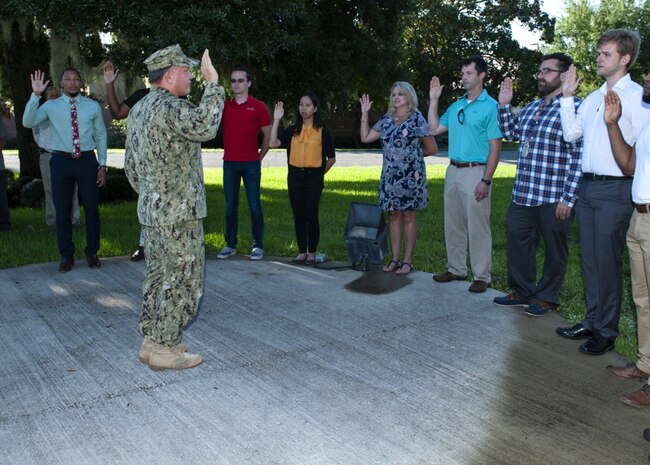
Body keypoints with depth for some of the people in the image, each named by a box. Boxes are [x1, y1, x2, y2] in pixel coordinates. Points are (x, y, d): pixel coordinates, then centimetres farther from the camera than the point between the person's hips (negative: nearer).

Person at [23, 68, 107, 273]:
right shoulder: (51, 106, 2)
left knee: (91, 209, 8)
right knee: (62, 211, 7)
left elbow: (101, 135, 8)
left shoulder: (93, 106, 4)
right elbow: (28, 122, -12)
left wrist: (102, 164, 4)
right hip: (61, 161, 0)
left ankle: (92, 253, 23)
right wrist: (36, 95, -21)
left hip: (87, 160, 0)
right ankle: (67, 256, 20)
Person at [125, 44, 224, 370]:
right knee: (182, 281, -1)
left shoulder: (138, 110, 15)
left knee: (158, 276, 15)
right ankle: (164, 349, 5)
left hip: (151, 210, 10)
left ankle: (152, 341, 23)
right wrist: (213, 83, -26)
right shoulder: (169, 107, -16)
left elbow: (131, 166, 19)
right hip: (179, 212, -10)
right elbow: (204, 127, -36)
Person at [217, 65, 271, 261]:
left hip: (251, 163, -3)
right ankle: (230, 244, 15)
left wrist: (260, 157, 4)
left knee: (254, 205, 1)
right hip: (230, 163, 3)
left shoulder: (258, 107, 0)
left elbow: (268, 134, 4)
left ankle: (258, 245, 8)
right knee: (230, 206, 7)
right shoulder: (224, 106, 9)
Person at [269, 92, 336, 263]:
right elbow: (273, 143, -7)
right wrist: (276, 120, -10)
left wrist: (320, 174, 6)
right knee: (298, 216, 8)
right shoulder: (293, 130, 8)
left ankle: (312, 253, 12)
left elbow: (331, 158, 3)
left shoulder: (323, 131, -1)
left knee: (312, 216, 1)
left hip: (313, 177, -3)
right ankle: (302, 252, 17)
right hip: (294, 176, 4)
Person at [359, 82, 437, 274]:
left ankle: (407, 260, 8)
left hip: (410, 176, -5)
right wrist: (364, 113, 8)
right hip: (390, 175, 5)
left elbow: (432, 148, 0)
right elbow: (365, 138, 10)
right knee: (393, 215, 7)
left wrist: (412, 155, 8)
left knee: (408, 216, 1)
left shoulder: (416, 119, -4)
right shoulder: (386, 119, 10)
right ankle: (395, 258, 15)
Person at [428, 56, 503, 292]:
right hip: (453, 171, 7)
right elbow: (434, 129, 14)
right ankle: (456, 269, 24)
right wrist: (433, 100, 9)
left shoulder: (490, 106, -7)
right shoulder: (456, 106, 14)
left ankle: (482, 276, 7)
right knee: (453, 224, 12)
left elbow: (495, 147, -11)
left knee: (477, 227, -3)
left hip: (475, 172, -7)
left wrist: (486, 180, -17)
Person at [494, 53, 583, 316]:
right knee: (518, 243, 14)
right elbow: (510, 134, 23)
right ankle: (522, 292, 30)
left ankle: (547, 297, 23)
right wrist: (504, 105, 10)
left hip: (554, 198, -7)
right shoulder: (531, 108, 13)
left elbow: (578, 156, -15)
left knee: (554, 250, 9)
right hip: (522, 194, 8)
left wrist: (568, 198, -18)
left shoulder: (575, 107, -10)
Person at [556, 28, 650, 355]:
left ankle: (606, 331, 11)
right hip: (587, 186, 7)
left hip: (614, 189, -7)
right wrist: (567, 96, 10)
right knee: (590, 259, 13)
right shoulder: (593, 97, 15)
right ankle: (592, 322, 24)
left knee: (607, 261, -1)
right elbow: (570, 133, 13)